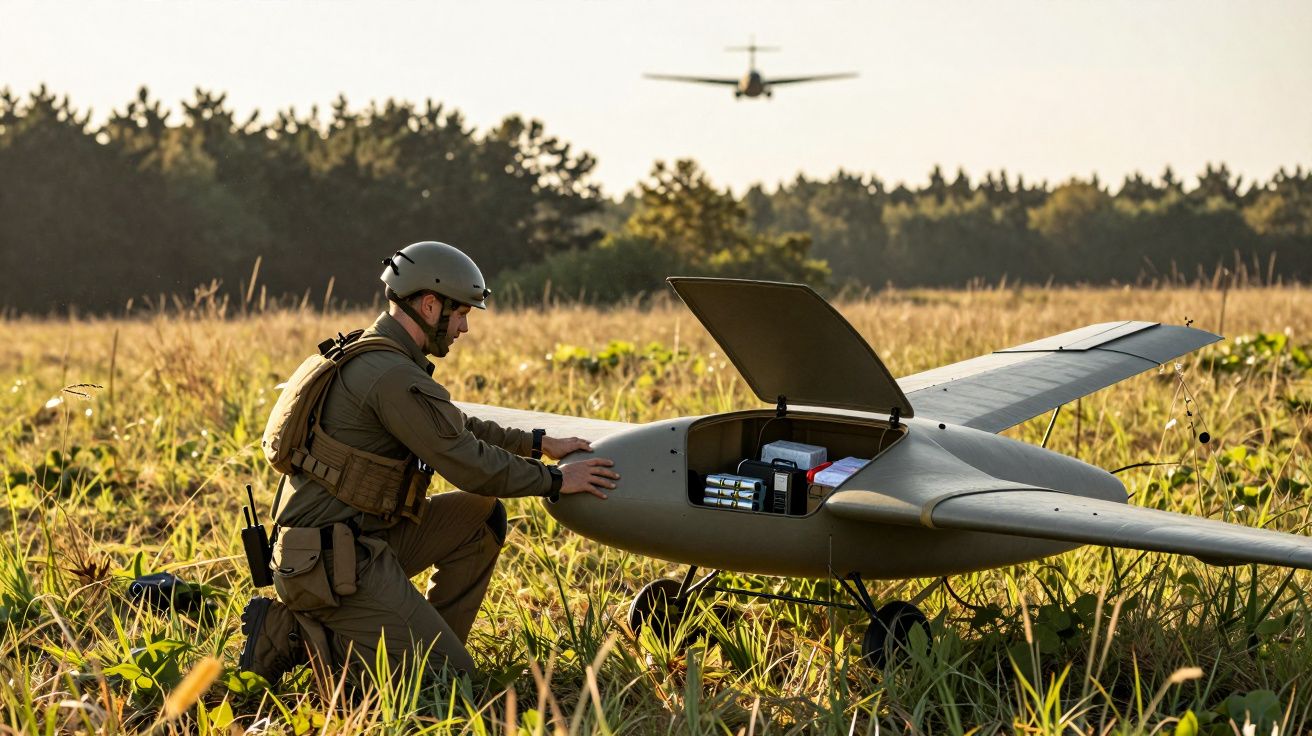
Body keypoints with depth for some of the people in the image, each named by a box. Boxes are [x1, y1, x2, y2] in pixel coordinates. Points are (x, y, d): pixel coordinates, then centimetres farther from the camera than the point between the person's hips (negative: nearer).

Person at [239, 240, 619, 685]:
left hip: (361, 537, 10)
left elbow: (457, 428, 26)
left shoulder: (375, 356, 13)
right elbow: (469, 465, -17)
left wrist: (539, 443, 22)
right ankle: (296, 634, -5)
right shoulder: (394, 376, -19)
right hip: (333, 562, -10)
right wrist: (555, 480, -4)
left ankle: (429, 643, 14)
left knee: (483, 515, 13)